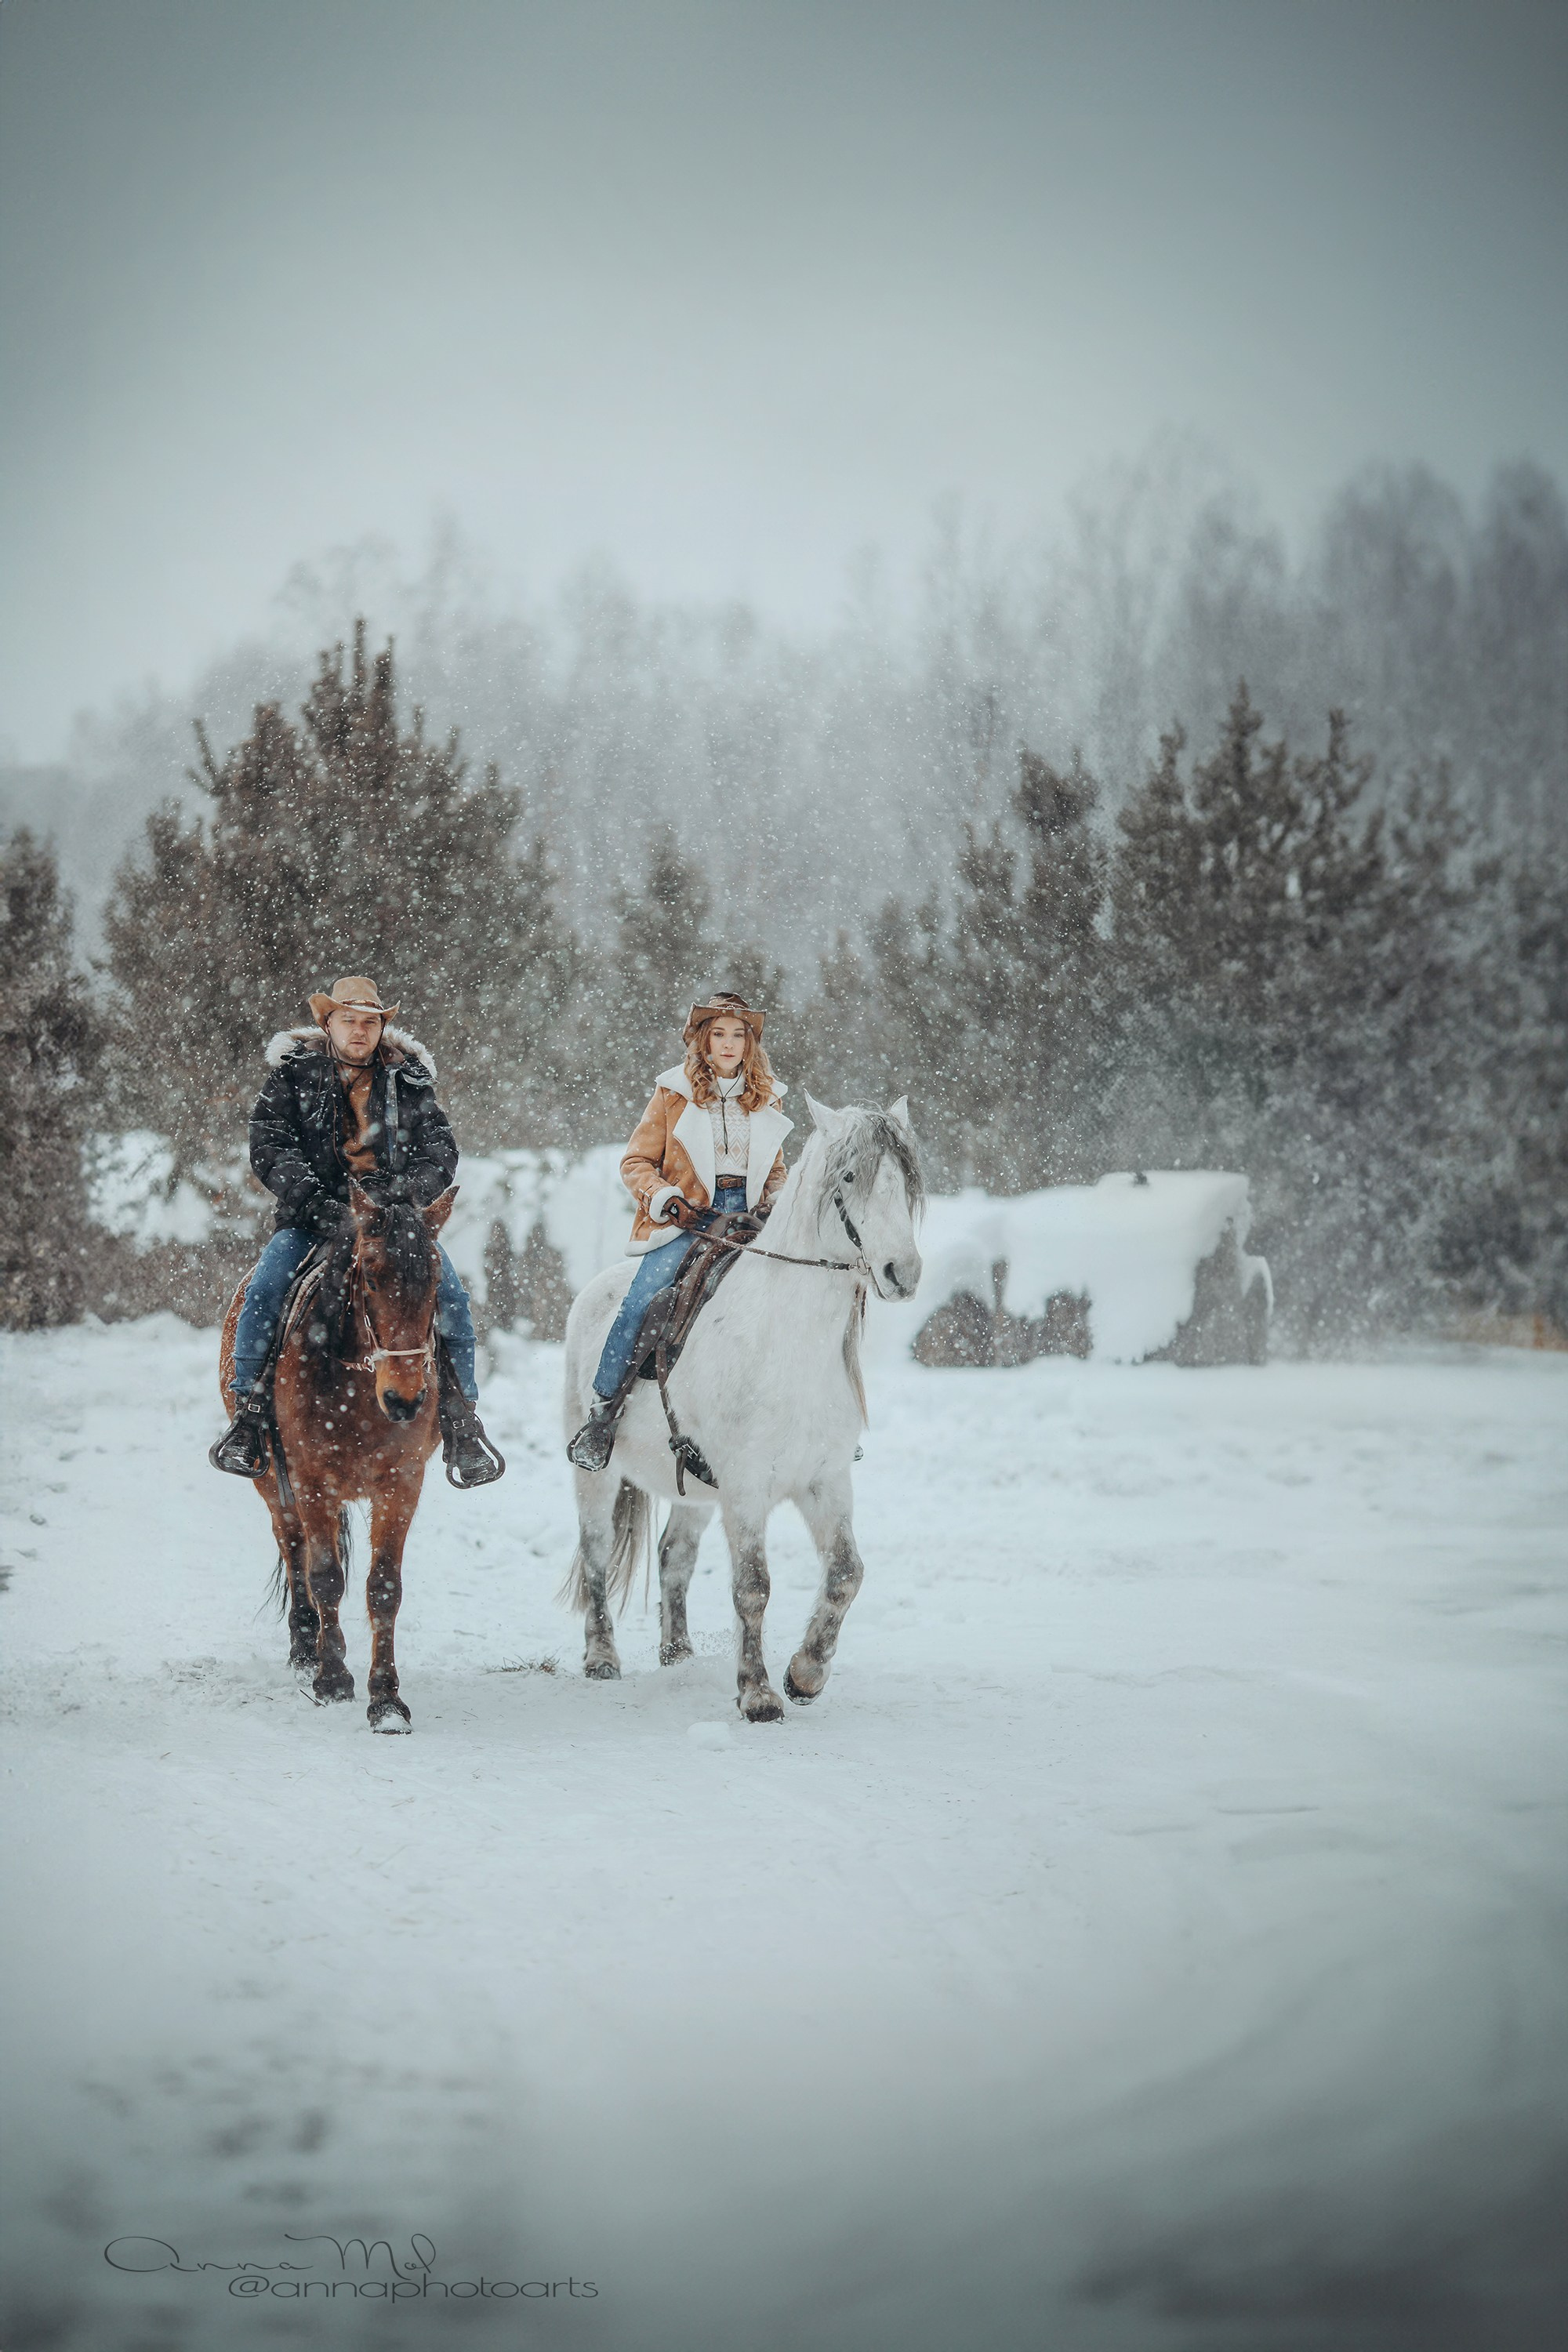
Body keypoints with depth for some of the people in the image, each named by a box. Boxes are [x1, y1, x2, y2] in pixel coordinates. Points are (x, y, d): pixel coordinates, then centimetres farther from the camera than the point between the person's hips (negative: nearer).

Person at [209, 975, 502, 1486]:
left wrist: (413, 1190, -15)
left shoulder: (409, 1081, 11)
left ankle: (462, 1423, -8)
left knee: (450, 1293, -20)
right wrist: (316, 1203, -19)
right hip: (314, 1216, -1)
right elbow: (269, 1146, -5)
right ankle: (248, 1415, -15)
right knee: (266, 1287, -27)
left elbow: (441, 1147, 7)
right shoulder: (294, 1075, 5)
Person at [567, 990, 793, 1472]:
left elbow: (776, 1171, 23)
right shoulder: (675, 1094, 6)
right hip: (688, 1217, -3)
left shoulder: (766, 1098, 15)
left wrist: (771, 1203, 1)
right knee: (642, 1299, -26)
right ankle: (602, 1412, -15)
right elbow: (637, 1162, 6)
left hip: (747, 1217, 3)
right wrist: (666, 1199, -12)